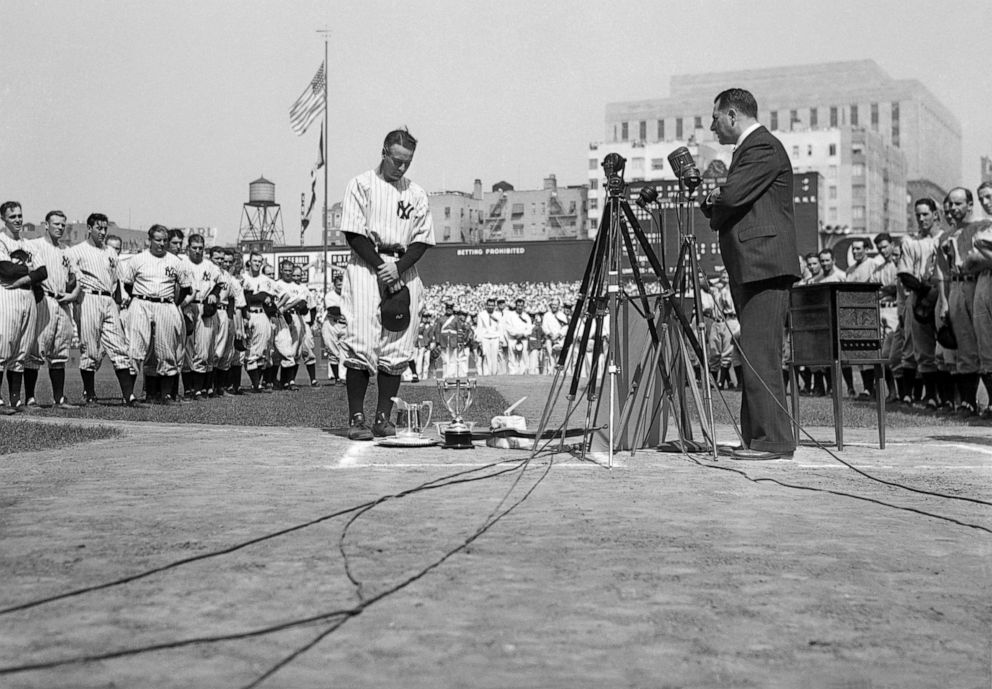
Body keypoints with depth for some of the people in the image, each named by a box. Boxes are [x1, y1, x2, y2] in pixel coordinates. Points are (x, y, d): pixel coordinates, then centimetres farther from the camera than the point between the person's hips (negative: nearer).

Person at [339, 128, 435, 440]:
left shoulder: (417, 194, 14)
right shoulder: (362, 184, 3)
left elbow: (422, 240, 9)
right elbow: (354, 234, -4)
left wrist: (398, 267, -8)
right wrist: (381, 266, -12)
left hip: (404, 271, 4)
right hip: (365, 266, -4)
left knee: (397, 348, 0)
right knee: (361, 343, -11)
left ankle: (383, 417, 6)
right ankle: (356, 418, -6)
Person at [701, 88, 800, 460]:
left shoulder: (764, 148, -8)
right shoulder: (748, 148, 24)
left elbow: (731, 197, -19)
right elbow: (726, 210, 23)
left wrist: (711, 197, 3)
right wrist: (715, 200, 1)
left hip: (765, 267, -10)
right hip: (749, 269, 10)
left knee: (761, 356, -11)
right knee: (755, 357, 9)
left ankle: (774, 440, -8)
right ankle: (758, 436, 13)